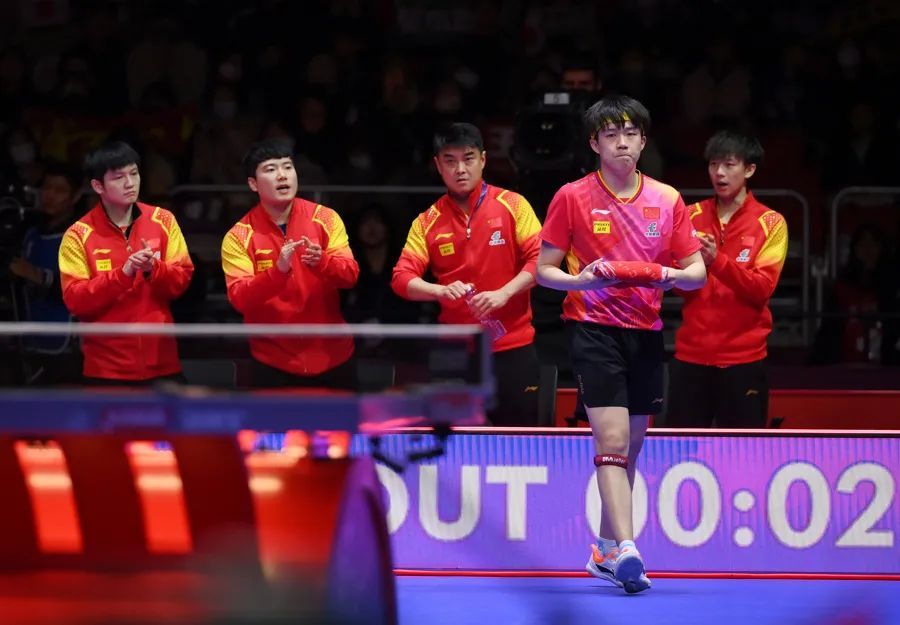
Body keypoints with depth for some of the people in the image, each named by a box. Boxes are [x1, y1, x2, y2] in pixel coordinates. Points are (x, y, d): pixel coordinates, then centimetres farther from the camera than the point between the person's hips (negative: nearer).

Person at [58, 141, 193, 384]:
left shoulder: (163, 221, 4)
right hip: (108, 368, -2)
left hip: (161, 362, 2)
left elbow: (182, 278, 2)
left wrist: (153, 269, -19)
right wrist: (123, 273, -23)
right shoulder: (79, 235, -5)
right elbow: (74, 300, -12)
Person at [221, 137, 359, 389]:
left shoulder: (325, 218, -1)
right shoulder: (239, 237, -7)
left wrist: (321, 262, -31)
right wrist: (278, 270, -34)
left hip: (332, 359, 2)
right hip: (274, 367, -2)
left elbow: (350, 274, -10)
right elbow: (239, 298, -18)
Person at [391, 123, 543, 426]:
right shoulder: (427, 222, 6)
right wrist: (441, 290, -21)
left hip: (513, 348, -2)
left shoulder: (512, 205, 0)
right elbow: (402, 278, -2)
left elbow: (539, 259, -5)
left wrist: (503, 294, -20)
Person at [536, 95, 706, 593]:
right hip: (594, 328, -4)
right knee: (612, 439, -18)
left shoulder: (667, 200, 8)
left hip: (646, 333, 4)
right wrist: (581, 280, -18)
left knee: (630, 447, 11)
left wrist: (669, 274, -14)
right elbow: (544, 270, 2)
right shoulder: (572, 198, 0)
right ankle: (626, 548, -27)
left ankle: (605, 551, 24)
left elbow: (697, 274, 9)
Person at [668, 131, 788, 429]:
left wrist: (717, 261, -24)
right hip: (691, 355, 3)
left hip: (743, 360, -3)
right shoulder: (691, 216, 9)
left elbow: (762, 289, -11)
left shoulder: (771, 223, -1)